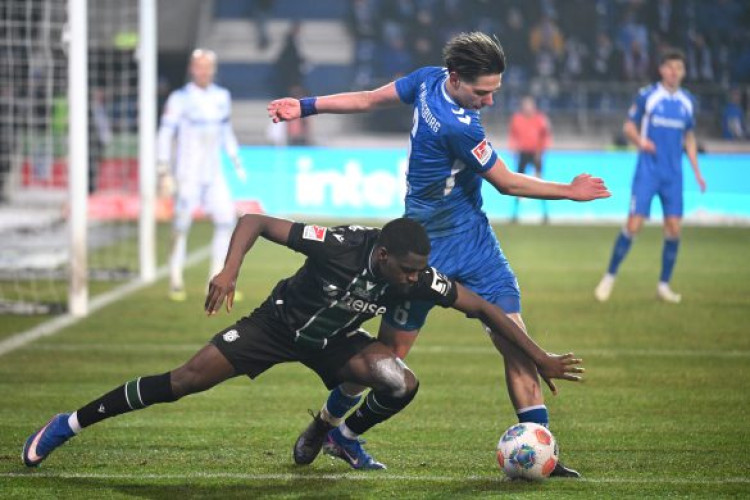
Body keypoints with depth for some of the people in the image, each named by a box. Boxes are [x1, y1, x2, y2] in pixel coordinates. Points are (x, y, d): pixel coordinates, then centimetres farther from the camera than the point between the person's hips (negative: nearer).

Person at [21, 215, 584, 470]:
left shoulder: (419, 277, -24)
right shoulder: (340, 245, -35)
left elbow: (484, 308, -14)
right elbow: (256, 221, -29)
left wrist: (542, 358, -16)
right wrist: (230, 271, -44)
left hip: (332, 341, 3)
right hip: (278, 324, -3)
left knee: (402, 384, -22)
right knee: (186, 380, -10)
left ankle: (345, 436, 11)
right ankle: (69, 424, 5)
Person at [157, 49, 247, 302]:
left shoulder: (222, 97, 9)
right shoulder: (180, 99, -8)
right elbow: (165, 136, -9)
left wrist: (237, 164, 19)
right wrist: (164, 174, -14)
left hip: (213, 174, 6)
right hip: (188, 174, -6)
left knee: (226, 219, -1)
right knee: (182, 224, -6)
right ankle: (176, 281, 5)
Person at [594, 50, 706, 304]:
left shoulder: (687, 102, 9)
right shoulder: (647, 96, -3)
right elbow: (628, 126, 2)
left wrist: (697, 172, 12)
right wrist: (640, 140, -20)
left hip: (673, 175, 4)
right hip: (647, 171, -4)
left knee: (673, 228, -3)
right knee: (633, 225, -10)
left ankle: (664, 285, 9)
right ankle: (609, 278, 3)